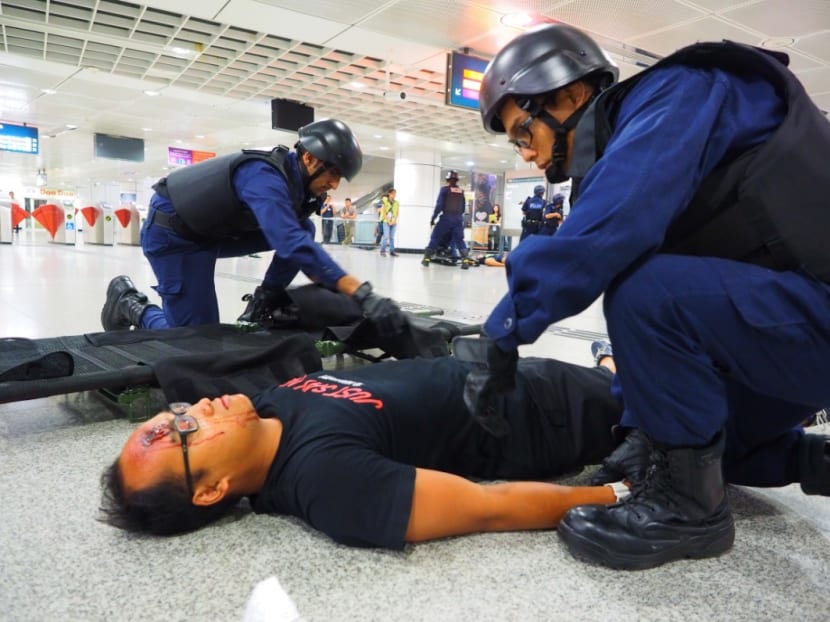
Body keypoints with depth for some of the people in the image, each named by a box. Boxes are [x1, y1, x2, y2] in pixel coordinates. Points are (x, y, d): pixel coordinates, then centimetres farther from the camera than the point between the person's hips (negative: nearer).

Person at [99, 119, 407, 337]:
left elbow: (299, 239, 6)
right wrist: (363, 294, -51)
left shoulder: (294, 177, -5)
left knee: (304, 229, -7)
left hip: (213, 230, 8)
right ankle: (129, 302, 16)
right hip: (172, 233, -8)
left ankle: (263, 306, 2)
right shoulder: (266, 177, -32)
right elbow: (292, 245, -46)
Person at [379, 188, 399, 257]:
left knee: (392, 237, 5)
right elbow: (383, 213, -5)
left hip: (394, 222, 4)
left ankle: (392, 251, 9)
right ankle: (382, 250, -2)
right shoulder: (385, 201, -2)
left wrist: (394, 221, -5)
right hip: (386, 221, -4)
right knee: (386, 236, -11)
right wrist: (389, 221, -10)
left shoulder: (397, 203, 7)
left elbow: (397, 213, 8)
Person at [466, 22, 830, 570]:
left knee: (650, 293, -29)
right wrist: (641, 427, 9)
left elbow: (606, 234, -32)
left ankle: (689, 503, -12)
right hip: (778, 316, 9)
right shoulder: (629, 152, 11)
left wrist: (504, 333, -22)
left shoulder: (675, 96, -13)